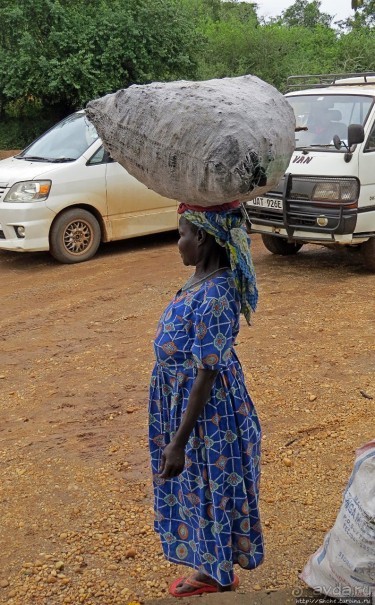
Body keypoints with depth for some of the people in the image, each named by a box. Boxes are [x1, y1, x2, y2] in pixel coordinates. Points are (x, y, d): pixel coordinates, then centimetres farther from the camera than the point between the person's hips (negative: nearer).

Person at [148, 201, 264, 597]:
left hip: (208, 410, -9)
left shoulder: (213, 297, -29)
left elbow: (206, 376, -27)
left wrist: (178, 441, -22)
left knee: (212, 489, 11)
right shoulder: (207, 281, 1)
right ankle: (211, 568, 42)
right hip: (187, 399, 9)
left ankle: (220, 576, 33)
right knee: (201, 488, 23)